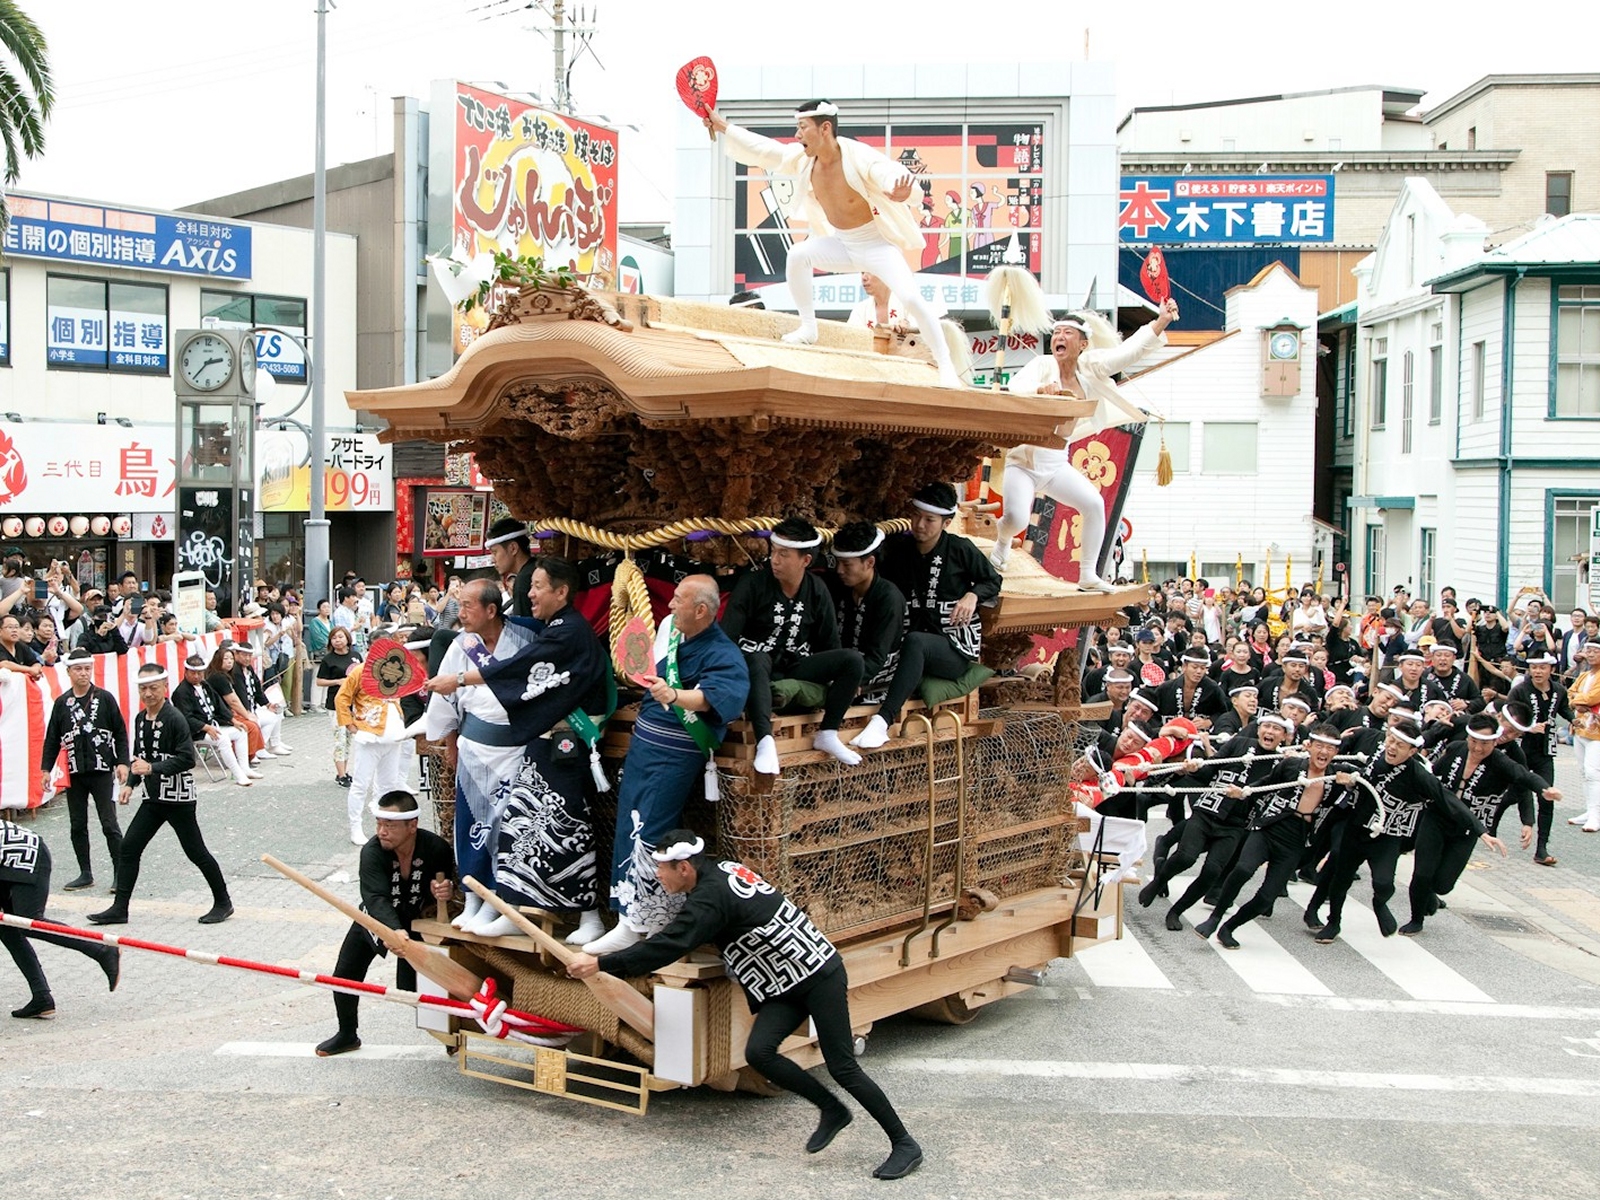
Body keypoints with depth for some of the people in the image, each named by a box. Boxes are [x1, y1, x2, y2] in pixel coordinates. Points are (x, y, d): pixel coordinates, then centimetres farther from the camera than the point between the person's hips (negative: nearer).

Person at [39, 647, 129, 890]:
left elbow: (120, 734, 0)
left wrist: (122, 763, -7)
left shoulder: (105, 698, -2)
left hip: (102, 771, -3)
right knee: (77, 825, 8)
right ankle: (86, 874, 18)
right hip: (74, 773, 4)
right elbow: (52, 739, 10)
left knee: (109, 824, -5)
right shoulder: (61, 703, 5)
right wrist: (46, 769, 5)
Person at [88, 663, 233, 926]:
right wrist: (131, 784, 7)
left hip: (179, 797, -7)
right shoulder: (140, 719, 9)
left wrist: (152, 768, -28)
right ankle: (119, 909, 12)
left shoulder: (174, 719, -15)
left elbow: (187, 759, -21)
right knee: (128, 847, 4)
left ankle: (223, 902, 14)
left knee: (196, 852, 0)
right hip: (153, 797, 7)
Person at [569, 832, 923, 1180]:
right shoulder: (723, 870, 6)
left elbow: (671, 945, -25)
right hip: (785, 985, 9)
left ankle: (904, 1144, 5)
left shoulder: (711, 897, -21)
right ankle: (832, 1111, 7)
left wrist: (601, 964, -19)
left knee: (842, 1067, -6)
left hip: (820, 976, -9)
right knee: (758, 1052, -7)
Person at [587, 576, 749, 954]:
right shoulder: (669, 625, 4)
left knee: (649, 836, -11)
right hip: (642, 744, 8)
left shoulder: (722, 655, -18)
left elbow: (713, 696, -38)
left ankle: (638, 924, -2)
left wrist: (673, 695, -53)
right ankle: (631, 917, 18)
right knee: (627, 828, 9)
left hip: (675, 757, -8)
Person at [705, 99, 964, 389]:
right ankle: (808, 329, 0)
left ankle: (945, 365, -12)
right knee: (797, 256, -15)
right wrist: (724, 127, 0)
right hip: (841, 243, 6)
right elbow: (763, 150, 1)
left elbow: (891, 173, -42)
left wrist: (900, 191, -66)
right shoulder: (802, 158, -9)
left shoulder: (858, 156, -27)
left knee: (912, 299, -21)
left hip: (877, 244, -6)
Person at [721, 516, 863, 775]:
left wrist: (845, 679, 12)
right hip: (759, 664, -4)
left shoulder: (817, 589, 3)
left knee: (854, 660, -16)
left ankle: (827, 735, -10)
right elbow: (726, 635, -16)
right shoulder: (752, 583, -10)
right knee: (756, 659, -40)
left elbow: (829, 640, 12)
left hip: (796, 667, 4)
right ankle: (765, 741, -49)